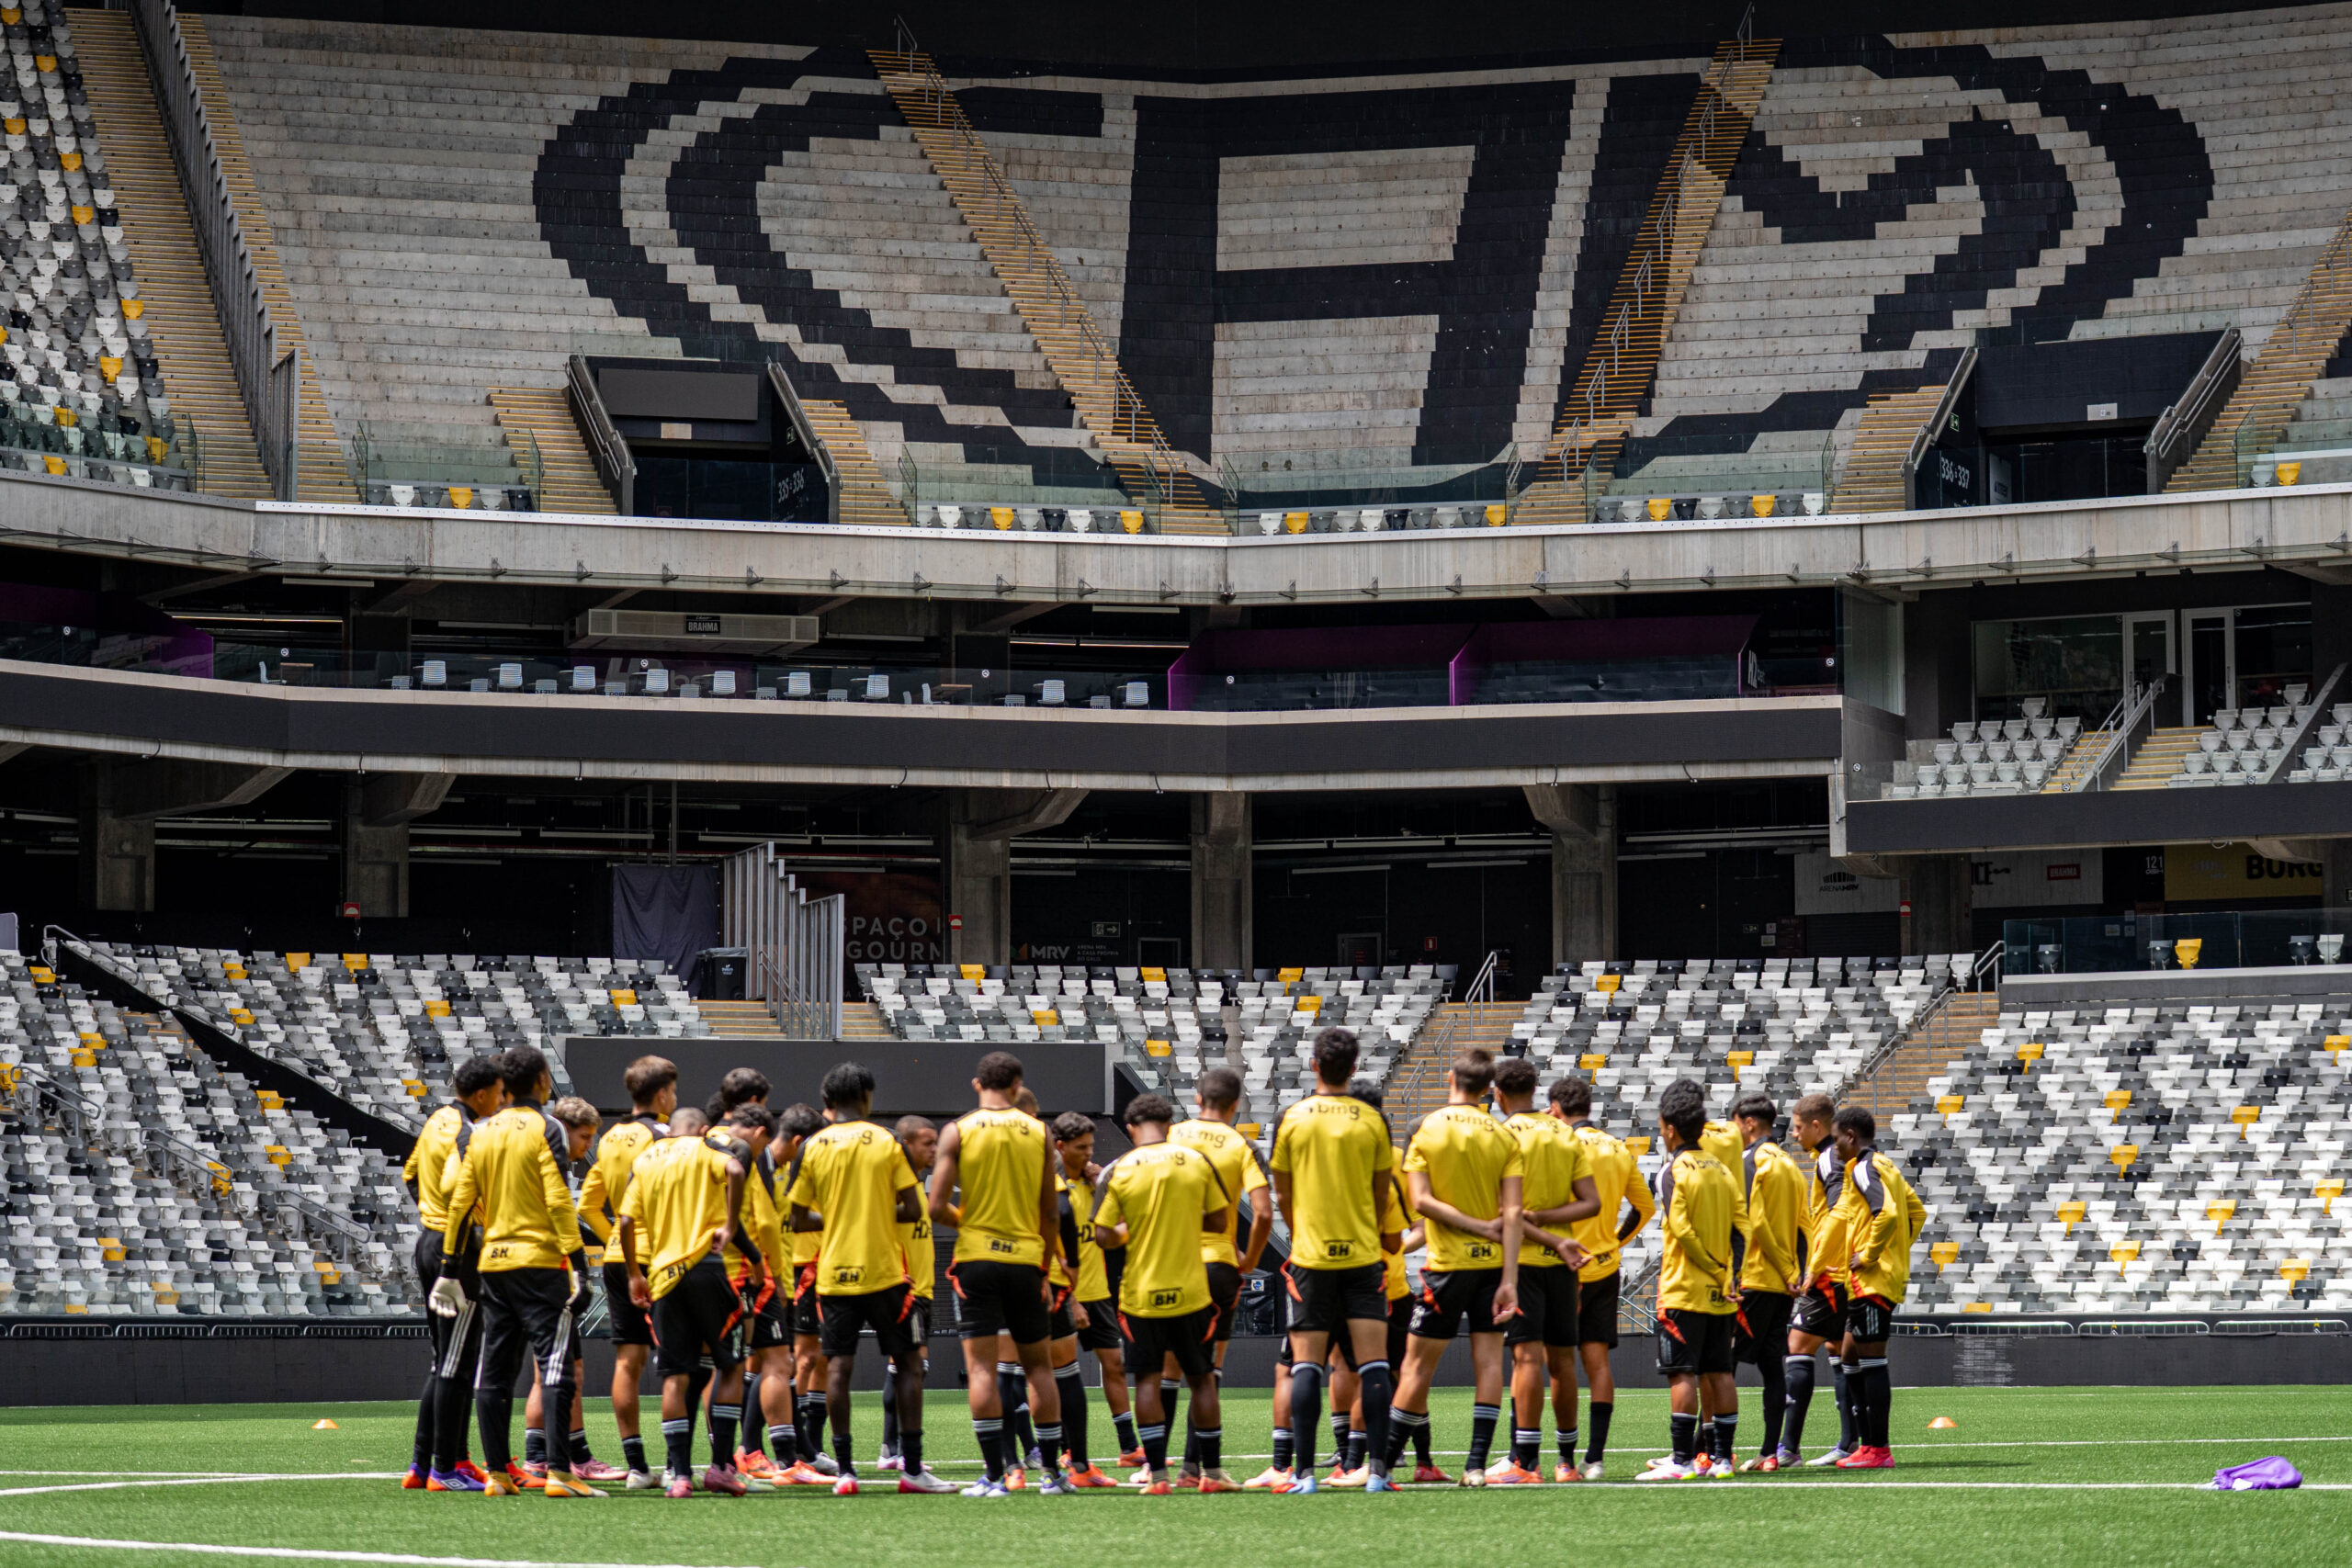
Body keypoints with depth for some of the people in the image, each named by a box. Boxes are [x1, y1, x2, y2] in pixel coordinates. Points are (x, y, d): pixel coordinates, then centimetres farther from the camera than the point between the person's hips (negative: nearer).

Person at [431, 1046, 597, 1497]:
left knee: (494, 1371, 9)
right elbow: (559, 1202, -13)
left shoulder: (479, 1133, 10)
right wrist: (579, 1265, -14)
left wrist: (450, 1269, 16)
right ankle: (558, 1472, -15)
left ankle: (498, 1472, 10)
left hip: (493, 1263, 6)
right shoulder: (545, 1130, -6)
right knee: (555, 1366, -8)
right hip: (539, 1261, -6)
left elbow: (460, 1202, 11)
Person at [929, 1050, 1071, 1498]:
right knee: (1037, 1364, 13)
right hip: (1026, 1258, 2)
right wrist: (1046, 1270, 14)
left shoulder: (959, 1131, -3)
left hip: (976, 1259, -2)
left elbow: (937, 1207, -8)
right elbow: (1051, 1213, 5)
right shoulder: (1038, 1133, 3)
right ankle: (1053, 1472, 13)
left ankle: (994, 1475, -8)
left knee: (981, 1366, -2)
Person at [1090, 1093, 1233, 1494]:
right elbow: (1220, 1221, 2)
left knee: (1147, 1381, 6)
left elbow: (1103, 1236, -8)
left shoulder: (1118, 1171, -6)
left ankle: (1158, 1475, 1)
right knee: (1201, 1378, 11)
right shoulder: (1197, 1161, -3)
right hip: (1191, 1291, 1)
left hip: (1140, 1293, -1)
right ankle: (1212, 1472, 15)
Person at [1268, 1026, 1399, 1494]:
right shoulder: (1372, 1120, 1)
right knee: (1373, 1363, 0)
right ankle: (1377, 1470, -5)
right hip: (1362, 1255, 0)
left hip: (1310, 1257, 0)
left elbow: (1282, 1196, 7)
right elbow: (1382, 1196, 9)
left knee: (1306, 1365, 0)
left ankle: (1304, 1472, -4)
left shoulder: (1292, 1118, -1)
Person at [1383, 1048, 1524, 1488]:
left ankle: (1385, 1462, 8)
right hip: (1492, 1263, 2)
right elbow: (1513, 1212, -6)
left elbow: (1420, 1200, -12)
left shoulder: (1425, 1130, -3)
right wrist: (1509, 1280, -8)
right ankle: (1477, 1464, -1)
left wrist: (1478, 1226, -8)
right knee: (1488, 1360, 4)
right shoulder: (1506, 1138, 1)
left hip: (1447, 1264, -2)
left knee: (1418, 1364, 3)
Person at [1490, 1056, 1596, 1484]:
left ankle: (1526, 1462, -13)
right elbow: (1591, 1203, 2)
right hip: (1561, 1268, 5)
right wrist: (1544, 1218, -6)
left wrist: (1551, 1240, -13)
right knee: (1561, 1359, 11)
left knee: (1528, 1355, -9)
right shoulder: (1568, 1136, 9)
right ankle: (1567, 1460, 18)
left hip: (1521, 1259, -5)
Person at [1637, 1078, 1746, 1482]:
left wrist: (1716, 1269, -10)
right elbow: (1742, 1227, 7)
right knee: (1718, 1372, 8)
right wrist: (1731, 1276, 5)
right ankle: (1722, 1458, 9)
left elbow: (1682, 1230, -18)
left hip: (1684, 1290, -7)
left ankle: (1682, 1460, -9)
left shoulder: (1674, 1171, -9)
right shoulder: (1721, 1170, 11)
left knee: (1682, 1373, -6)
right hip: (1720, 1295, 7)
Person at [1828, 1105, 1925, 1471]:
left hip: (1872, 1279, -10)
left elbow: (1888, 1213, -26)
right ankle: (1868, 1443, 15)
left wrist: (1868, 1255, -17)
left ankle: (1878, 1450, -7)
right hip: (1891, 1274, 10)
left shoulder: (1864, 1169, -12)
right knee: (1851, 1358, 15)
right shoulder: (1886, 1166, 17)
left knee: (1871, 1360, -8)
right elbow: (1917, 1212, 23)